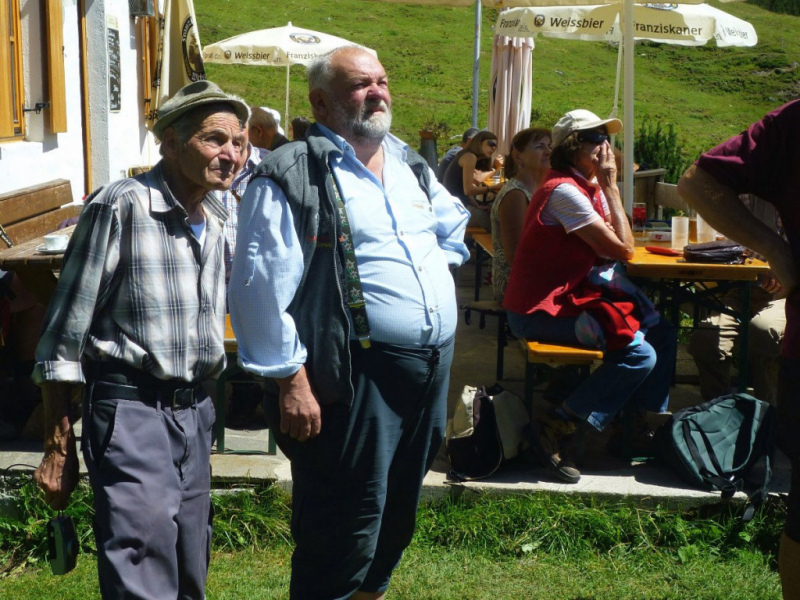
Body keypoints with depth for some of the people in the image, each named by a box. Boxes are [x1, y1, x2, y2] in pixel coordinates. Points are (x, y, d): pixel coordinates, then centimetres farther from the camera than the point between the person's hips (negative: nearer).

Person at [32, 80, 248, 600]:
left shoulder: (219, 219, 9)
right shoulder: (120, 206, -12)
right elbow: (65, 334, -10)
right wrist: (59, 448, -8)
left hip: (196, 410, 7)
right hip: (131, 408, -7)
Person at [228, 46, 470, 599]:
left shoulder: (409, 163, 14)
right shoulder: (293, 176, -11)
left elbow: (454, 221, 33)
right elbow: (261, 288, -17)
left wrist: (439, 266, 15)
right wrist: (291, 381, -18)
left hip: (433, 367, 8)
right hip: (357, 375, -8)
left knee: (397, 514, 21)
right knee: (345, 533, -1)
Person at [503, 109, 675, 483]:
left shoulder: (591, 189, 12)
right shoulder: (564, 191, -18)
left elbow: (621, 244, 7)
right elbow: (622, 250, -17)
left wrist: (608, 188, 0)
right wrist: (610, 186, -11)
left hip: (571, 295, 10)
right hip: (540, 311, -10)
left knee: (662, 335, 9)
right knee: (640, 354, -20)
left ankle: (639, 428, 19)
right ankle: (559, 426, -11)